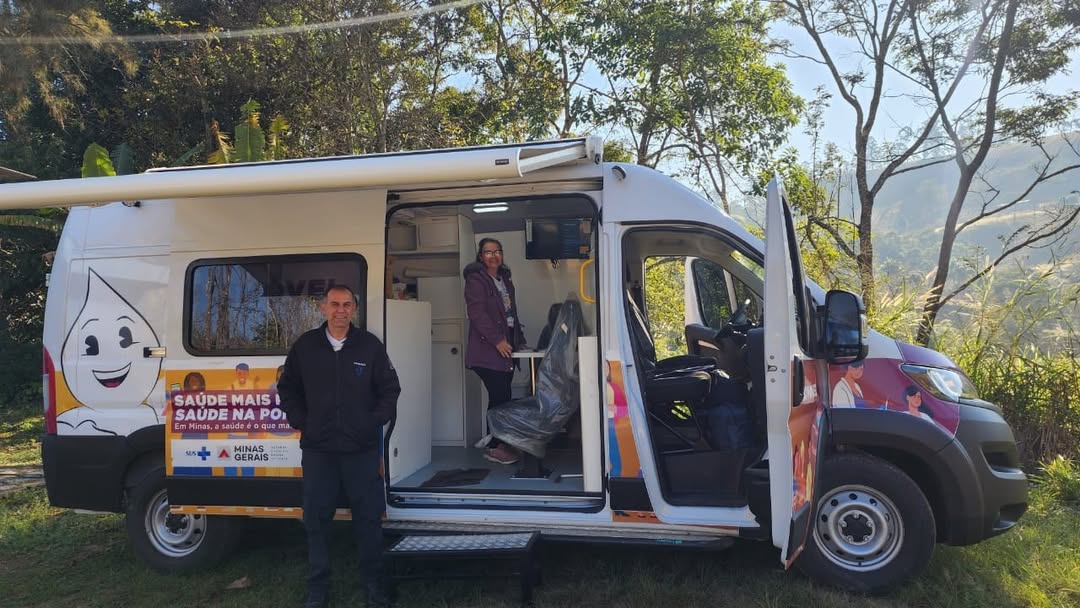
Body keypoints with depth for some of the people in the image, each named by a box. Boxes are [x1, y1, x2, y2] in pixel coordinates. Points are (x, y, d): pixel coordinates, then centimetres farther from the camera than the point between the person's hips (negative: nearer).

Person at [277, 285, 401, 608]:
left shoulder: (370, 345, -1)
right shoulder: (304, 346, 3)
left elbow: (390, 389, 6)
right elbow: (287, 388, 14)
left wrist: (375, 421, -3)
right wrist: (299, 421, 4)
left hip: (362, 449, -1)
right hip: (317, 449, 1)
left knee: (368, 518, 5)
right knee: (316, 519, 8)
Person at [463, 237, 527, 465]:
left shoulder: (504, 279, 20)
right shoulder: (476, 280, -4)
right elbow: (477, 313, -14)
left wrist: (519, 339, 14)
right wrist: (497, 340, -19)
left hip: (506, 347, 7)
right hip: (487, 348, -7)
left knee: (502, 397, 7)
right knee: (500, 397, -10)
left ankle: (501, 443, 14)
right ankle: (493, 447, -2)